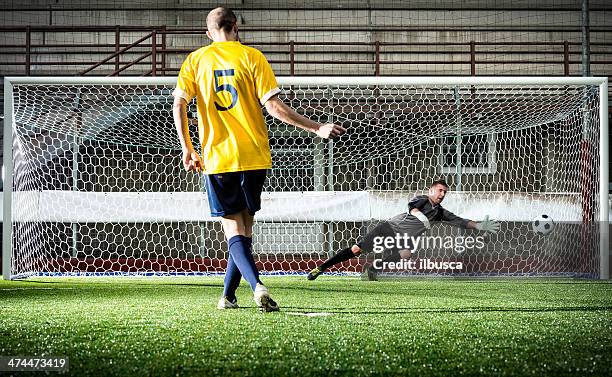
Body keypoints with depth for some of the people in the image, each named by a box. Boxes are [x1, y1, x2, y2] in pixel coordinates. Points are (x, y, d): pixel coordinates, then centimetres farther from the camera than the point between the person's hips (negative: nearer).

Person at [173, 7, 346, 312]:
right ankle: (228, 295, 17)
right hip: (253, 157, 0)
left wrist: (187, 149, 8)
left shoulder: (195, 60, 5)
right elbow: (274, 107, -8)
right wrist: (318, 128, -3)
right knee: (245, 227, 14)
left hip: (216, 158, 0)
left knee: (234, 231, 0)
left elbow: (178, 106, -3)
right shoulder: (251, 57, -1)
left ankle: (257, 285, -23)